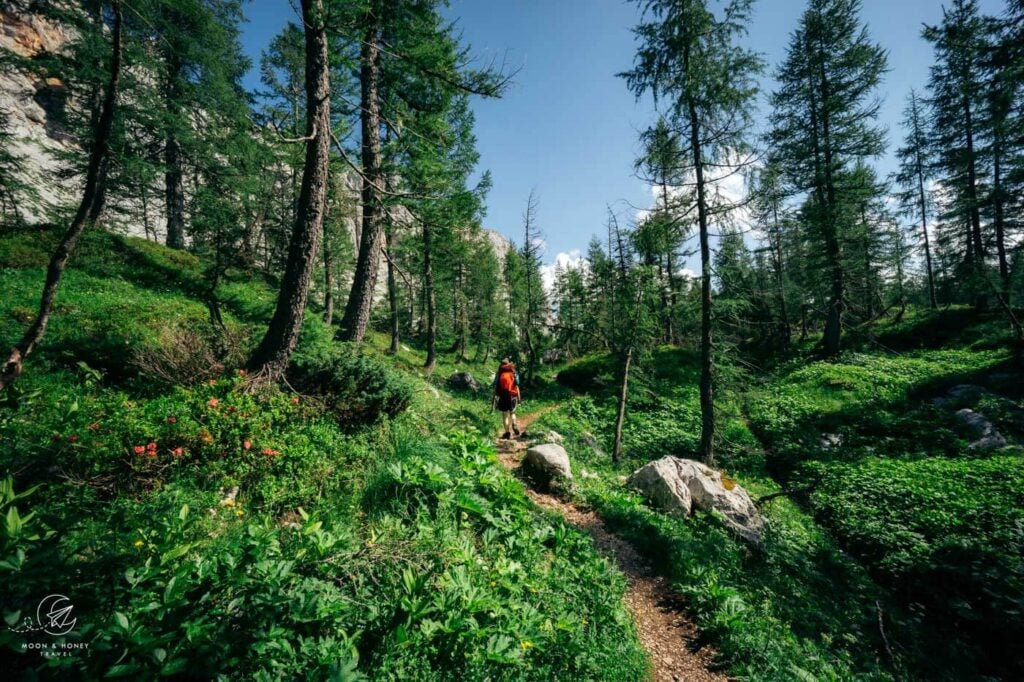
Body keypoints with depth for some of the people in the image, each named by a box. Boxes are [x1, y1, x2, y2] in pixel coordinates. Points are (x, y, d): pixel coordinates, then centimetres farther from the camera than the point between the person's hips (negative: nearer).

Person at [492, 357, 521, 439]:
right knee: (512, 413, 19)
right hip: (512, 396, 1)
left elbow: (495, 387, -1)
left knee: (505, 415, 8)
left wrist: (494, 398, 4)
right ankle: (514, 424, -6)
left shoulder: (499, 374, 1)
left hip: (502, 397, -1)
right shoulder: (514, 373, 2)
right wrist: (519, 398, 3)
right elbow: (517, 387, -1)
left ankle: (507, 432, 8)